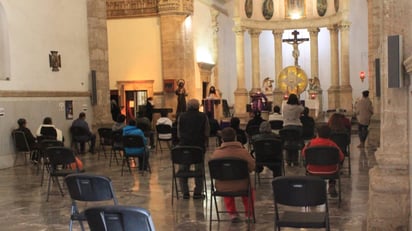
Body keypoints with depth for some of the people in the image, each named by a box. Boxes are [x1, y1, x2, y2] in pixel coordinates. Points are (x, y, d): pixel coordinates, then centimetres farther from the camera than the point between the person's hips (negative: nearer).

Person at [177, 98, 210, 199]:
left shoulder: (181, 116, 2)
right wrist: (205, 143, 12)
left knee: (183, 169, 10)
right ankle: (197, 193, 9)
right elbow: (207, 133, -1)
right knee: (199, 170, 9)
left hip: (184, 145, 1)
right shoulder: (203, 116, -1)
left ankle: (185, 192, 10)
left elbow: (178, 133, 4)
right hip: (199, 145, -1)